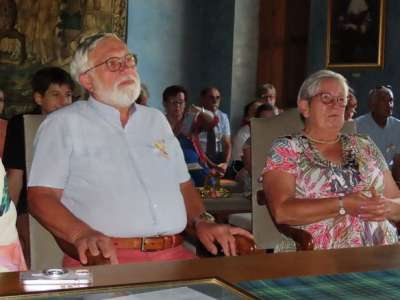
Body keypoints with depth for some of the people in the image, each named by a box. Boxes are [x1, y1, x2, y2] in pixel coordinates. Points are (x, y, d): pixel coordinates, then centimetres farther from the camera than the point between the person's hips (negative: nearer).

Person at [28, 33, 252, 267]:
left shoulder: (156, 119, 23)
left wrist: (202, 221, 5)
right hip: (106, 257, -5)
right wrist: (82, 234, -21)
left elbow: (183, 185, 25)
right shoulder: (64, 124, 6)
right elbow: (41, 197, -3)